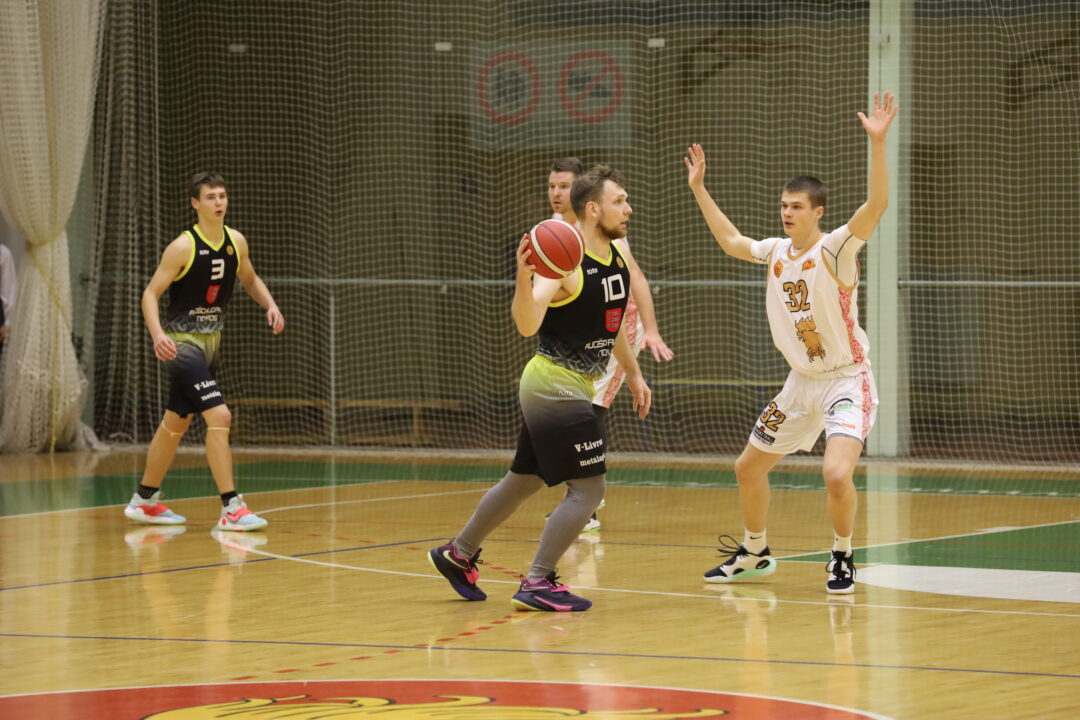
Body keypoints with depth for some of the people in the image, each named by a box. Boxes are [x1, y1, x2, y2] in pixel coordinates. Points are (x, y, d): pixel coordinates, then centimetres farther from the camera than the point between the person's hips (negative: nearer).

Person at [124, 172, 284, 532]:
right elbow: (150, 293, -16)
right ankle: (230, 508, -19)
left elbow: (250, 279, 21)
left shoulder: (236, 241, 3)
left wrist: (270, 305, 2)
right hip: (182, 341, -8)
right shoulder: (183, 247, -17)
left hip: (211, 340, 8)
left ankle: (144, 500, 32)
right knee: (219, 415, -20)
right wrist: (157, 334, -32)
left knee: (176, 423, 18)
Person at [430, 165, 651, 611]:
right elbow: (527, 325, -35)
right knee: (588, 488, -11)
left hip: (574, 387, 9)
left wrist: (633, 373, 26)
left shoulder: (619, 258, 6)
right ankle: (538, 584, -7)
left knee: (525, 481, 19)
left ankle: (458, 555, 34)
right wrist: (524, 278, -52)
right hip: (555, 385, -9)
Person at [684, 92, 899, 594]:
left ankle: (842, 558, -2)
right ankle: (754, 554, 37)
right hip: (801, 383, 8)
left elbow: (876, 204, -33)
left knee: (836, 473, -27)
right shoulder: (776, 251, 3)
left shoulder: (835, 248, -16)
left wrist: (877, 143, -44)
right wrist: (699, 189, 22)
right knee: (748, 468, 15)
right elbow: (731, 242, 23)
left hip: (846, 380, -7)